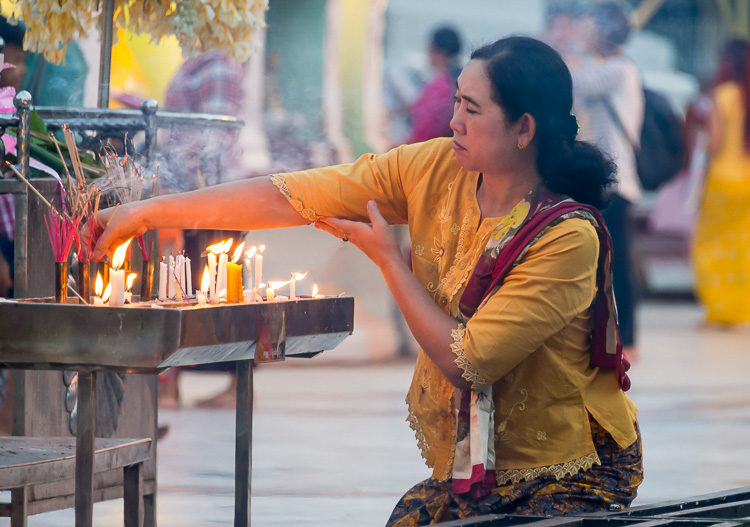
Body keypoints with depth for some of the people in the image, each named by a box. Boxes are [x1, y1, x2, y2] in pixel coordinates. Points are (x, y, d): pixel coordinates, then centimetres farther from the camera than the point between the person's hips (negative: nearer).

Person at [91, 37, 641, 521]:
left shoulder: (569, 237, -23)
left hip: (573, 479, -6)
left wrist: (387, 257, -13)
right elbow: (289, 198, -4)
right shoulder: (435, 170, -4)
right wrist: (147, 213, -5)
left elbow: (465, 362, -22)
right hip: (468, 468, 6)